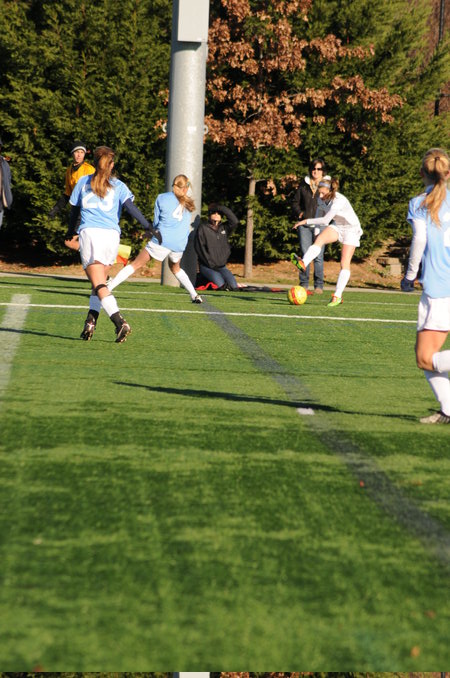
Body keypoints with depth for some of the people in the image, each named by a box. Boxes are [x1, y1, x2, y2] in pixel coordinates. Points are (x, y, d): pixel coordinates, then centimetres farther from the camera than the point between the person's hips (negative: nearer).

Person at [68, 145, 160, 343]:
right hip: (111, 236, 2)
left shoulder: (83, 182, 16)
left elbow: (74, 210, 21)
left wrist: (71, 233, 36)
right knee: (100, 281, 18)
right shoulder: (118, 185, 14)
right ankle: (90, 322, 7)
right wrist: (149, 228, -7)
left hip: (89, 233, -2)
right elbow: (131, 208, -2)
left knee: (99, 285, -9)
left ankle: (120, 322, -27)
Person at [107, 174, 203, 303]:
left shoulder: (161, 198, 8)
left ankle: (107, 288, -10)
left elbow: (156, 222, 12)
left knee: (135, 264, -2)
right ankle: (195, 296, 27)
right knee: (175, 268, 31)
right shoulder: (188, 203, 17)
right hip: (180, 243, 3)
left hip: (162, 240, -3)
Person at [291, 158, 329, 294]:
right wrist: (299, 213, -3)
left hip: (320, 225, -2)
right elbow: (295, 202, 18)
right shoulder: (304, 184, 13)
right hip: (304, 224, 2)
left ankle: (319, 285, 1)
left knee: (318, 256, -5)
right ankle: (304, 284, 4)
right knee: (305, 254, -1)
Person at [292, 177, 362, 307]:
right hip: (337, 226, 6)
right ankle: (303, 263, -49)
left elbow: (326, 220, -38)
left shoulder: (339, 201, -32)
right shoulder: (324, 198, -9)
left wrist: (306, 221, -34)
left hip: (351, 229, -6)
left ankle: (337, 296, -10)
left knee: (345, 263, -13)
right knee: (320, 238, -27)